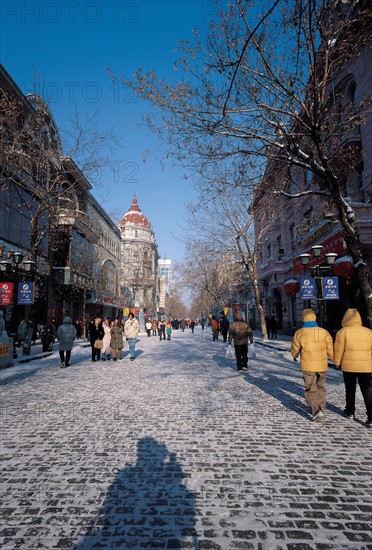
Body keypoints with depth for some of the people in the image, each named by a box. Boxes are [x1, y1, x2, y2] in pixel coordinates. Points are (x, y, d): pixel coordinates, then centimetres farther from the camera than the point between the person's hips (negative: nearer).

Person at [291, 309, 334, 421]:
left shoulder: (299, 333, -9)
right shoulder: (324, 332, -5)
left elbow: (295, 349, 3)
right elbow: (330, 349, -2)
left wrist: (295, 356, 25)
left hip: (308, 366, -2)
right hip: (322, 365, 3)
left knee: (311, 390, 7)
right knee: (320, 388, 21)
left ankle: (316, 411, -5)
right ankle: (321, 409, 25)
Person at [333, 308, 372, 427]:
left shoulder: (343, 332, -6)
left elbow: (339, 350, -6)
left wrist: (337, 363, 7)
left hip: (349, 366, -1)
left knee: (350, 390, 16)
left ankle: (350, 411, 27)